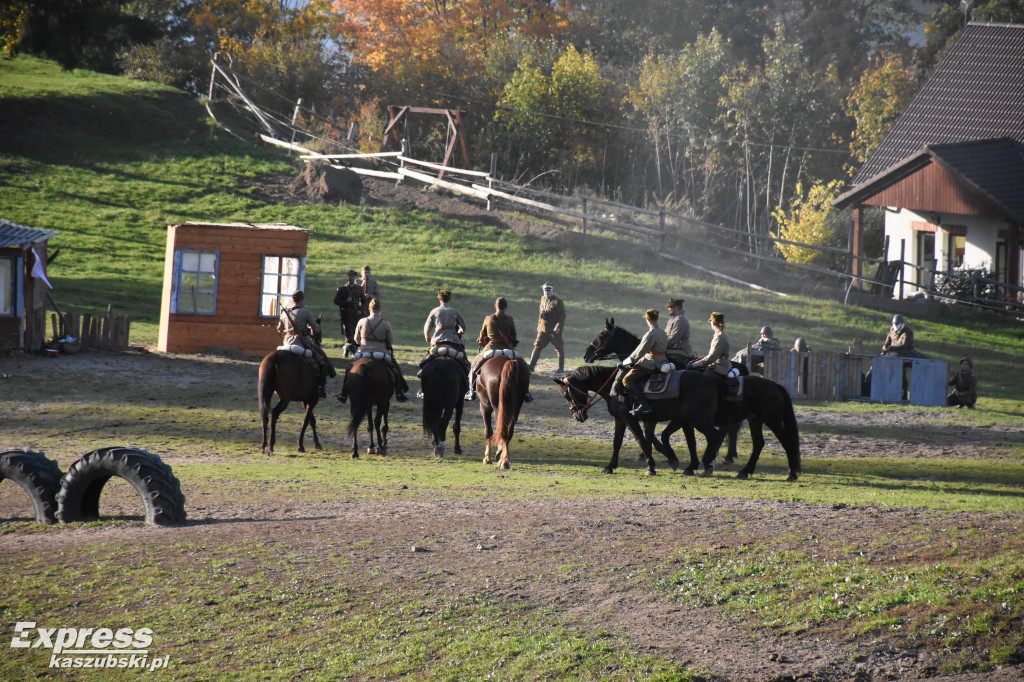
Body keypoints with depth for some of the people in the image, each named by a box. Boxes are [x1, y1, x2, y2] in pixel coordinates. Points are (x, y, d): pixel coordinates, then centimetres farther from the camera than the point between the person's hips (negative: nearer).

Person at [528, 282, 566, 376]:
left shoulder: (557, 301, -8)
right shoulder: (543, 300, 13)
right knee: (537, 347, 0)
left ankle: (561, 368, 13)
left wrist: (558, 327, -20)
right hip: (543, 329, 6)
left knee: (559, 349, 3)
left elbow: (562, 315, -12)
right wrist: (539, 325, 18)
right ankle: (531, 367, -1)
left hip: (554, 330, -6)